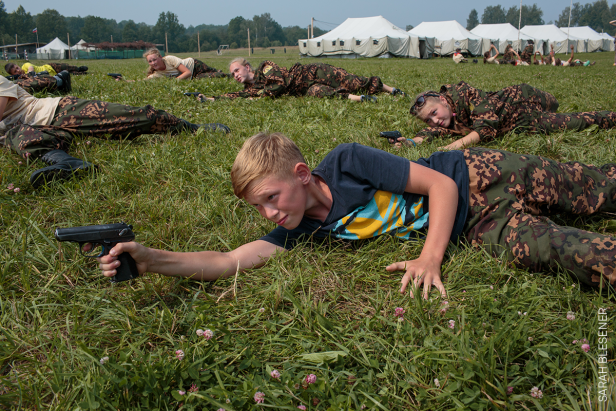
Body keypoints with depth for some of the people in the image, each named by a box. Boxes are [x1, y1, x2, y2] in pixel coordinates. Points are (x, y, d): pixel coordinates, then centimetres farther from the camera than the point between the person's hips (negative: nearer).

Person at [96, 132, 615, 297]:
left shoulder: (347, 160, -27)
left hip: (475, 177, -3)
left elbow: (441, 185, -22)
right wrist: (153, 259, -30)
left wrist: (430, 259, -30)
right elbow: (229, 261, -18)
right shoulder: (301, 229, -12)